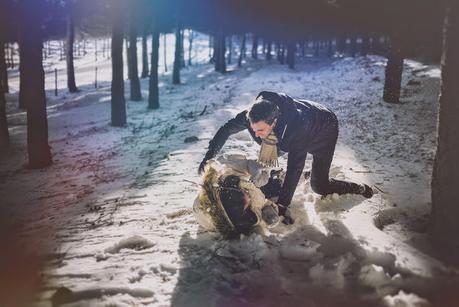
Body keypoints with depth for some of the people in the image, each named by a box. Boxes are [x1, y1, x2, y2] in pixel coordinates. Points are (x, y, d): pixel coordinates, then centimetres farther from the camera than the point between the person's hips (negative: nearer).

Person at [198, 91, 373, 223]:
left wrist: (282, 204, -44)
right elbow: (226, 129, -15)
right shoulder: (253, 116, -32)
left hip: (324, 127, -6)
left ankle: (360, 189, 16)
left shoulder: (296, 125, -48)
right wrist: (209, 156, -20)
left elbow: (294, 168, -44)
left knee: (319, 186, -6)